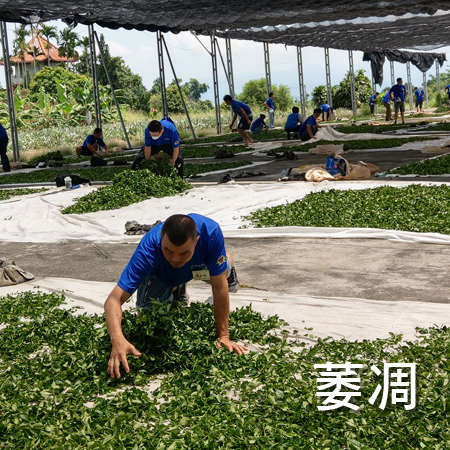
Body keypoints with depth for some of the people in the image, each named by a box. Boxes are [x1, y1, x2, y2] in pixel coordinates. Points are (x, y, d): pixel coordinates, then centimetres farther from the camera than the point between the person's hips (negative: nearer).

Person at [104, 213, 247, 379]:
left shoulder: (211, 233, -46)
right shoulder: (149, 249, -46)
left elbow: (219, 287, -37)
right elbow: (114, 299, -50)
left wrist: (223, 336, -35)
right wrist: (118, 340, -68)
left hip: (200, 265, 2)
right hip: (161, 275, -2)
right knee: (146, 309, -9)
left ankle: (227, 269, 25)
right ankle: (175, 290, 23)